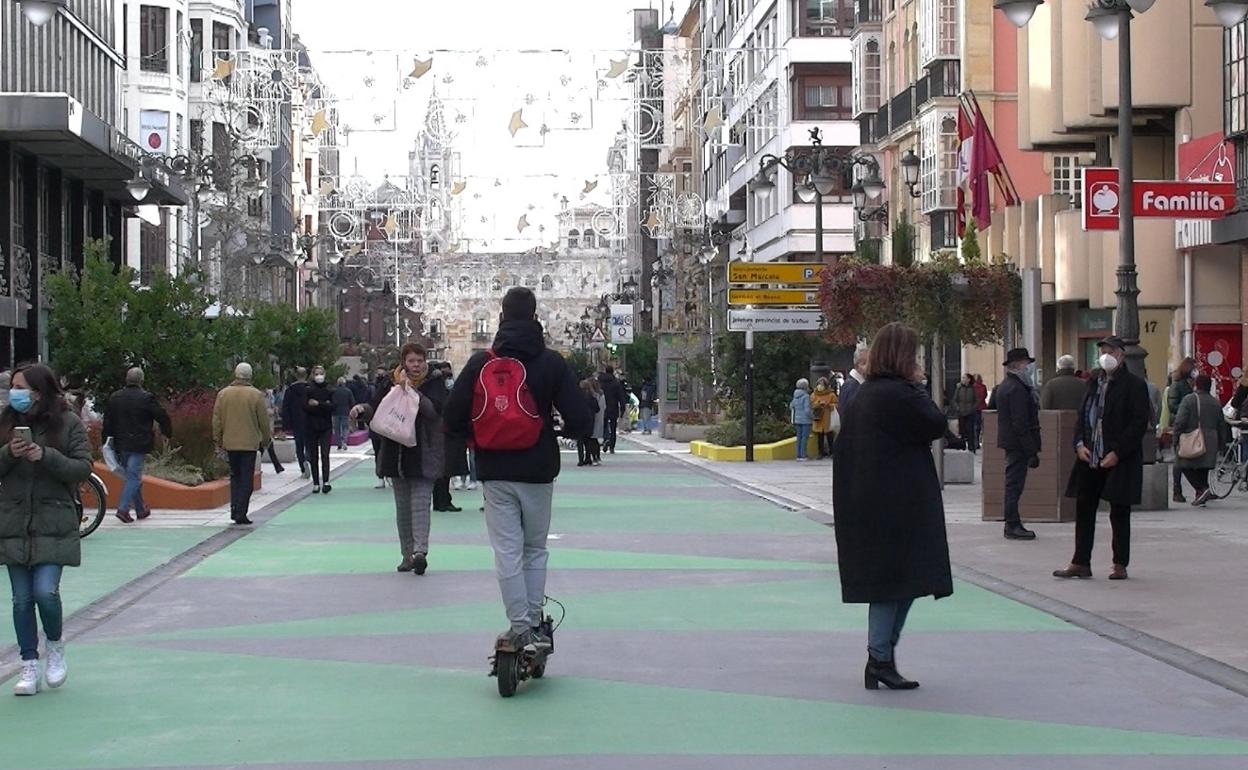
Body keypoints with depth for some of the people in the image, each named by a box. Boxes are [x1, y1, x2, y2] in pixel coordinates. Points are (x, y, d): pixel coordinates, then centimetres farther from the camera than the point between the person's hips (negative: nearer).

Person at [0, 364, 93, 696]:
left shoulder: (69, 423, -3)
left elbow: (83, 468, -7)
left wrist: (46, 456, -20)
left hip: (54, 525, -3)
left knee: (45, 591, -13)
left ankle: (55, 644, 17)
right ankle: (29, 666, 15)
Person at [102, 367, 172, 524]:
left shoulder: (114, 398, 6)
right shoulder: (146, 398, -10)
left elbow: (107, 421, 9)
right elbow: (162, 416, -6)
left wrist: (107, 440, 15)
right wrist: (167, 433, 11)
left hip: (121, 444, 5)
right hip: (139, 445, -5)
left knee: (132, 476, 16)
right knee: (134, 476, -4)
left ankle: (140, 509, 23)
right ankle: (123, 508, -16)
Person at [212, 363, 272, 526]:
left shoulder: (223, 394, 1)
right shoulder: (256, 395, -8)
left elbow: (216, 420, 5)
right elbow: (263, 421, -3)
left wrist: (218, 439, 15)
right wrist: (266, 439, 11)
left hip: (230, 443, 3)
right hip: (249, 443, -3)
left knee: (235, 475, 17)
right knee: (247, 478, 1)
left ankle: (234, 510, 10)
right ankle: (241, 514, -4)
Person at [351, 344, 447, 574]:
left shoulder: (434, 381, -3)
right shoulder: (391, 383, 6)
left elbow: (434, 410, -18)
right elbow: (375, 409, 7)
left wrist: (411, 390, -27)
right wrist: (363, 409, -15)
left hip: (423, 454, -4)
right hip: (396, 453, 4)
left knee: (420, 502, -15)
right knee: (402, 507, 9)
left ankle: (420, 551, -23)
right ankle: (407, 554, 16)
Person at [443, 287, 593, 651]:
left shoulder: (480, 363, -2)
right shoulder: (551, 363, -5)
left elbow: (453, 419, -1)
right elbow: (581, 421, -10)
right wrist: (562, 429, 12)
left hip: (495, 472, 0)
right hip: (538, 471, 0)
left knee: (507, 552, 2)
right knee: (535, 549, 14)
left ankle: (520, 628, -3)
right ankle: (534, 624, 13)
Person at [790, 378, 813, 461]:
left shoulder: (795, 396, 7)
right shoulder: (806, 396, -15)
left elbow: (791, 406, 17)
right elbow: (807, 410, -18)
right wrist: (812, 417, -4)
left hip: (797, 420, 7)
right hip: (806, 420, -7)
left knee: (799, 438, 11)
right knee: (805, 437, -4)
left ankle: (799, 455, 12)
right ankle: (803, 456, -7)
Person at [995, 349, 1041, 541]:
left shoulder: (1004, 386, 15)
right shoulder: (1017, 389, -18)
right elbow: (1021, 423, -22)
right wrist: (1031, 451, -20)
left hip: (1009, 441, 10)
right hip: (1018, 444, -10)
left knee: (1013, 484, 14)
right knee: (1015, 484, -7)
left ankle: (1012, 525, 19)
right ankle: (1013, 526, -4)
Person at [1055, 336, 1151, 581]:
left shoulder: (1134, 385, -7)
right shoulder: (1094, 384, 13)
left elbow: (1139, 423, -12)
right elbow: (1082, 416, 17)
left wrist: (1117, 452, -16)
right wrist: (1079, 443, 1)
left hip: (1119, 460, -6)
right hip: (1090, 459, 6)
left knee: (1119, 514, 3)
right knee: (1084, 510, 6)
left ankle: (1120, 565, 12)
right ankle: (1080, 563, 12)